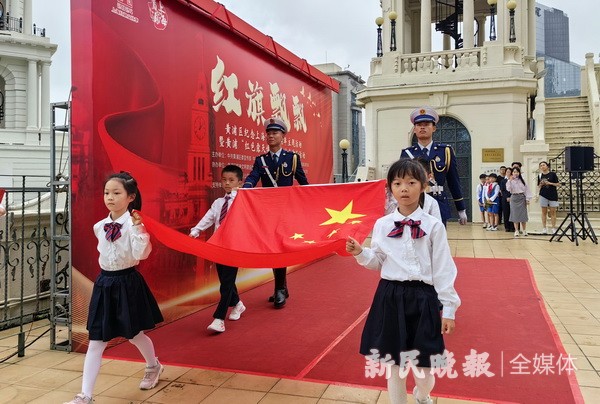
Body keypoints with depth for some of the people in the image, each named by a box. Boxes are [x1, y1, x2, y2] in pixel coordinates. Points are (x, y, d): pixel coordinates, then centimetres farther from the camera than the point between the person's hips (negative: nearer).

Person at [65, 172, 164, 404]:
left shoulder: (134, 224, -16)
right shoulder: (100, 226, 1)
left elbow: (141, 254, -26)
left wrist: (138, 228, -33)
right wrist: (107, 273, 10)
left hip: (127, 283, -4)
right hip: (104, 283, 5)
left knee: (134, 335, 14)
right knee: (95, 343, 4)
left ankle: (154, 367, 43)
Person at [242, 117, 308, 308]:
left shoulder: (292, 157, 1)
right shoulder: (260, 160, 6)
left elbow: (303, 182, 6)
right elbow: (252, 177, -11)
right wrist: (245, 189, -33)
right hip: (267, 211, 4)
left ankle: (280, 290, 0)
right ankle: (282, 288, 23)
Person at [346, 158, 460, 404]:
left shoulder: (433, 226, -5)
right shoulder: (382, 225, 1)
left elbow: (443, 269, -3)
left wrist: (448, 309, -3)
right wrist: (360, 253, -10)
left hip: (423, 298, -1)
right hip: (390, 297, 2)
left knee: (423, 367, 9)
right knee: (393, 362, 12)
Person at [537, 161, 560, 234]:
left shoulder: (552, 174, -1)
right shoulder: (540, 176, 6)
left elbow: (558, 184, -1)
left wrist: (550, 183, -15)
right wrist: (541, 184, -10)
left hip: (553, 195, -2)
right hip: (543, 195, 2)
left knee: (553, 212, 1)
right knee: (544, 212, 3)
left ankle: (553, 228, 5)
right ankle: (544, 228, 6)